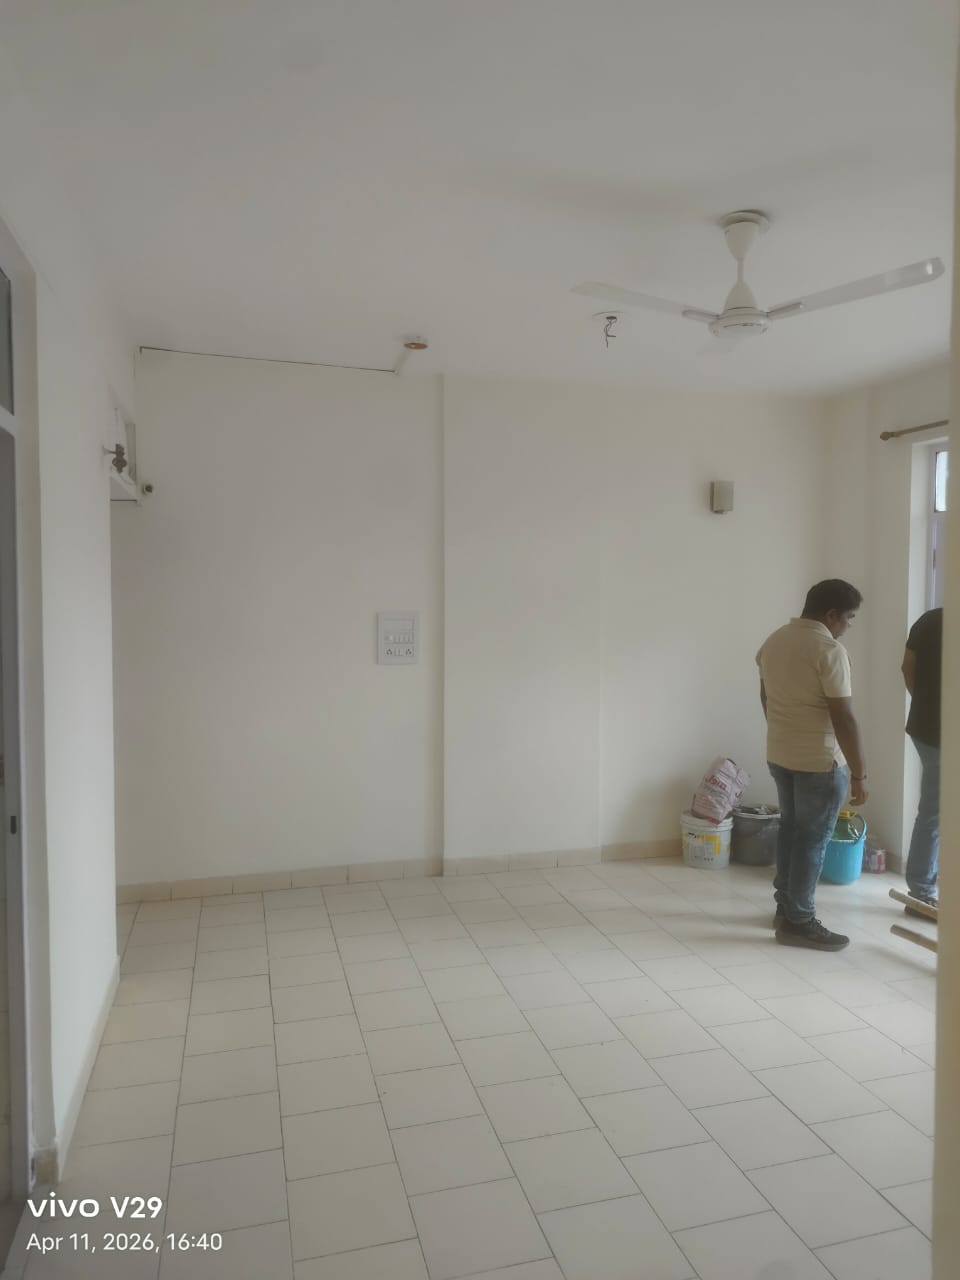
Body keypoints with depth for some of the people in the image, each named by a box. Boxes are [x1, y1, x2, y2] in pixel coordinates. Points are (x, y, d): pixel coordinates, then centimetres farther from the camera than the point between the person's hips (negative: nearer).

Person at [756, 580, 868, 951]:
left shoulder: (773, 641, 6)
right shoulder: (829, 650, -19)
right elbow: (843, 719, -20)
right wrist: (859, 774, -14)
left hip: (778, 754, 8)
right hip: (819, 761, -8)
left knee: (790, 828, 18)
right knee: (813, 838, 2)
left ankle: (785, 907, 28)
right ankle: (798, 922, 9)